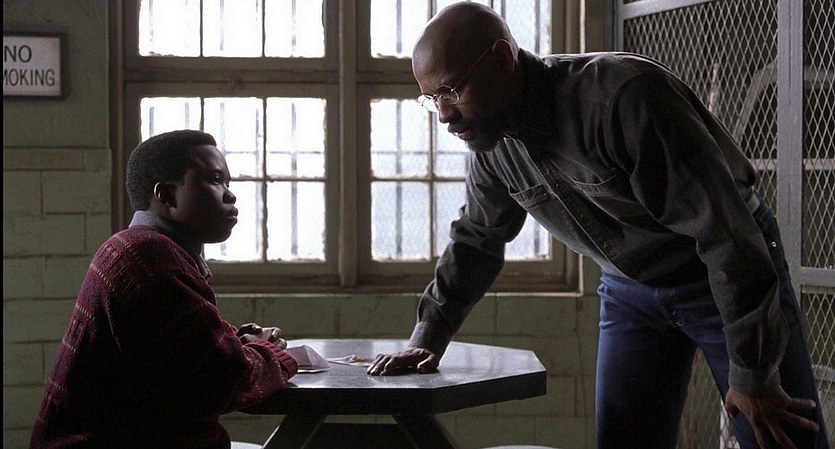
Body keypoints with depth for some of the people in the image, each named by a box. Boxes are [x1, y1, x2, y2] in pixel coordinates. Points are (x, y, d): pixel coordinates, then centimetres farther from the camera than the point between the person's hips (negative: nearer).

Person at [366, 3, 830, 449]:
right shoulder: (489, 143, -8)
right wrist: (427, 340, 6)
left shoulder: (623, 97, -32)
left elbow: (726, 233, -30)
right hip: (630, 289, 6)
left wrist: (752, 376, -26)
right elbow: (475, 241, 12)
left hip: (730, 274, -6)